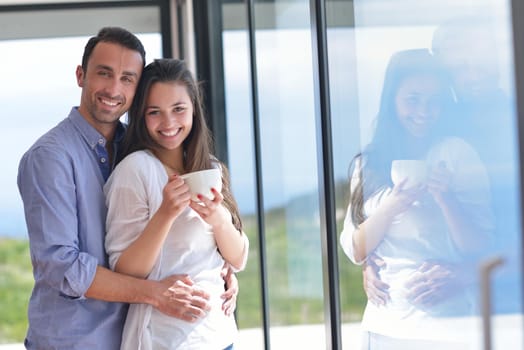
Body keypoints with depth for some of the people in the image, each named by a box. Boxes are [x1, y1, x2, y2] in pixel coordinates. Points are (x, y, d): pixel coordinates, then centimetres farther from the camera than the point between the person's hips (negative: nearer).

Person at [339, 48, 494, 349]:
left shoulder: (457, 154, -3)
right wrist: (390, 207, -15)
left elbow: (480, 248, -6)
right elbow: (355, 251, 1)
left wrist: (446, 198, -22)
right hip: (383, 325, 3)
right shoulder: (370, 163, 7)